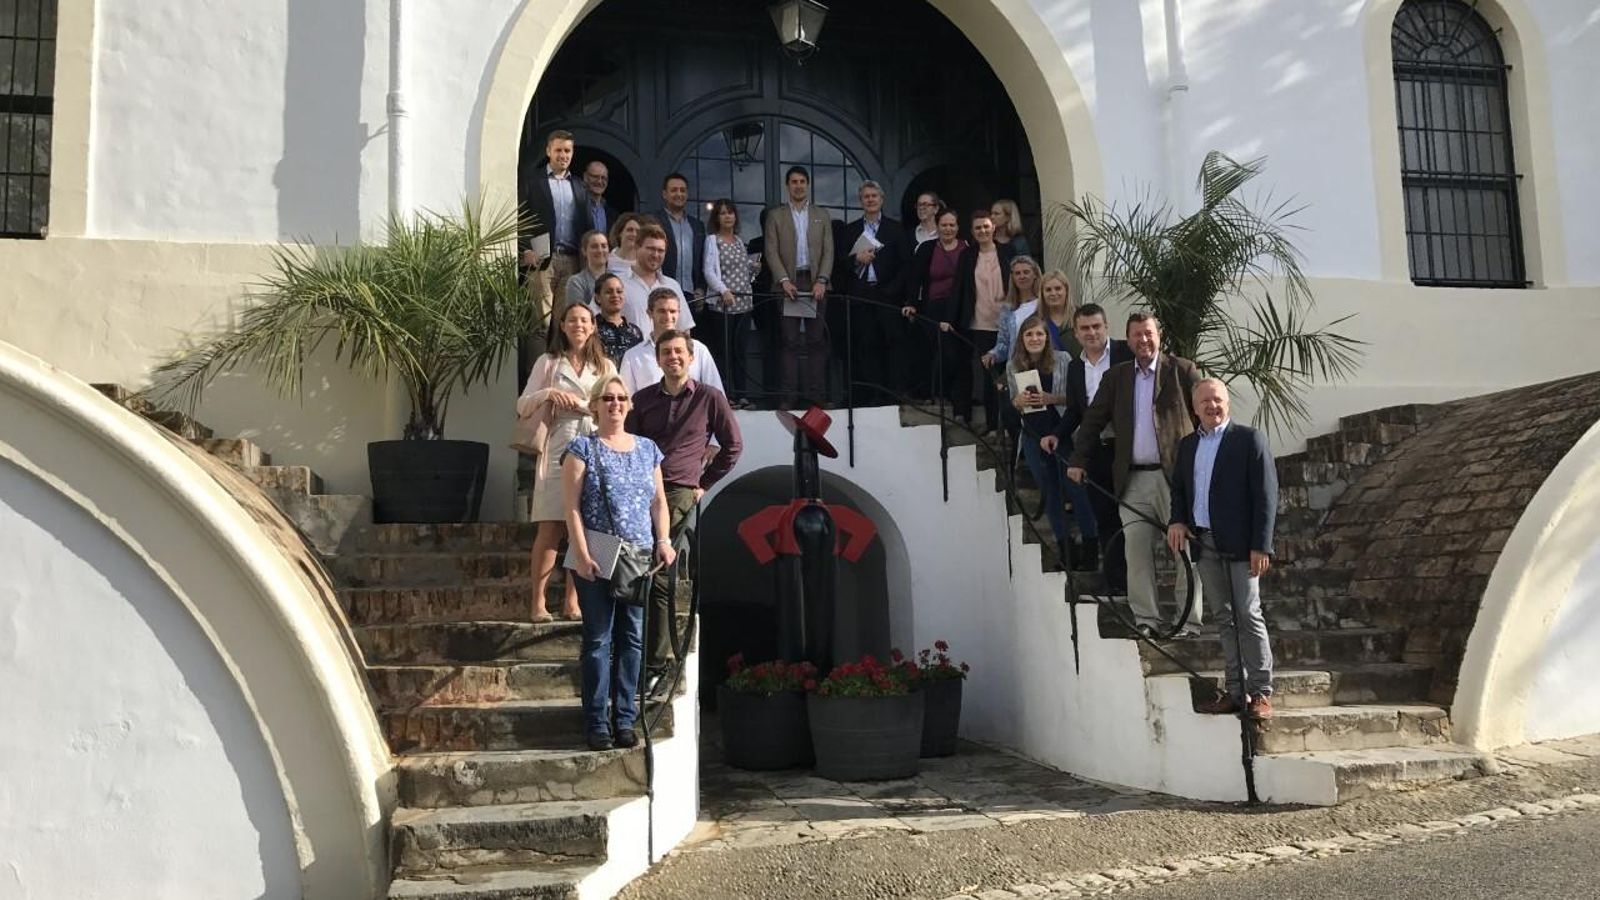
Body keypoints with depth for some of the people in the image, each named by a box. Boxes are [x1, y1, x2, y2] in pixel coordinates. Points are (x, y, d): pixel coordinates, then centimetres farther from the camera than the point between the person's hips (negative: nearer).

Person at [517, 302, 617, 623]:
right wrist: (547, 393, -9)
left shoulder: (605, 367, 15)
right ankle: (539, 603, -4)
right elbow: (522, 406, 8)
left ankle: (572, 602, 6)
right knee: (550, 529, -7)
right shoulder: (548, 363, 12)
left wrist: (581, 403, -7)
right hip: (557, 451, -1)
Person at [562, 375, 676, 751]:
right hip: (597, 559, -4)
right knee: (598, 640, -1)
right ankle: (597, 723, 5)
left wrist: (663, 540, 2)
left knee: (633, 638, 5)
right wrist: (582, 554, -13)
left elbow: (659, 500, 16)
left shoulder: (647, 449, 14)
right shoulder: (582, 448, 1)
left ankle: (625, 719, 13)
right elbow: (572, 506, -4)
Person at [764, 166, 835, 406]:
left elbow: (828, 251, 6)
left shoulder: (822, 215, 12)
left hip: (816, 284, 1)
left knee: (816, 341, 2)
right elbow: (772, 252, 1)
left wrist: (821, 280, -7)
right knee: (790, 342, -2)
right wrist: (784, 280, -11)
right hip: (788, 284, -1)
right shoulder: (776, 217, 7)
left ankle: (816, 394, 5)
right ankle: (790, 395, -1)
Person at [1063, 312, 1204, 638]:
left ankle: (1189, 619, 7)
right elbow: (1093, 419, 13)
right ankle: (1146, 619, 7)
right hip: (1133, 479, 3)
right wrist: (1078, 460, 4)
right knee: (1136, 550, 0)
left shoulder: (1182, 370, 3)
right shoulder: (1115, 376, 13)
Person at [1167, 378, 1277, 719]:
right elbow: (1178, 488, 23)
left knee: (1248, 615, -4)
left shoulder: (1249, 438, -3)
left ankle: (1261, 692, 2)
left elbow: (1266, 495, -7)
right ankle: (1236, 691, 13)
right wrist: (1177, 520, 2)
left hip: (1239, 544, -5)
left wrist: (1261, 546, -13)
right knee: (1223, 618, 8)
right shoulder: (1187, 445, 15)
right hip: (1204, 544, 5)